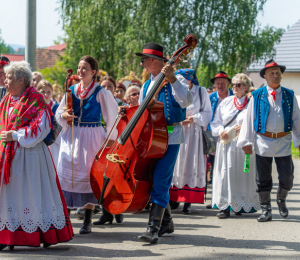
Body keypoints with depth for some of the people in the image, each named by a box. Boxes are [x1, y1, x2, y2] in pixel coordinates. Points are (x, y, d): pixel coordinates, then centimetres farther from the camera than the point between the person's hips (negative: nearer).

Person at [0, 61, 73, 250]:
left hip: (30, 155, -6)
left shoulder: (35, 100, -7)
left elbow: (41, 127, -15)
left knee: (33, 191, -2)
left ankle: (47, 235, 8)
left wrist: (15, 135, -17)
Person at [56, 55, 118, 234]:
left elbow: (112, 116, -1)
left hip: (92, 137, -4)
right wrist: (64, 116, -8)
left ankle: (87, 221, 5)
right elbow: (58, 113, 15)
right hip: (72, 136, 4)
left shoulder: (101, 93, -4)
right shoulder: (71, 90, 8)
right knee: (65, 171, -5)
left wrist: (111, 138, -5)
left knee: (89, 174, -4)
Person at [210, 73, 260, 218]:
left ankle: (240, 206, 12)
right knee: (226, 173, -4)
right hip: (226, 142, 2)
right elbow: (215, 122, 13)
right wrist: (220, 131, -7)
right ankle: (225, 207, -3)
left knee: (243, 174, 0)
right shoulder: (226, 102, 13)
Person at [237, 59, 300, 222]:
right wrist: (246, 142, -1)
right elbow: (249, 119, 3)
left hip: (283, 141, 1)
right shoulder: (257, 96, 2)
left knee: (287, 177, 1)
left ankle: (281, 200, 29)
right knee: (263, 179, 3)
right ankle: (266, 210, 13)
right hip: (263, 142, -1)